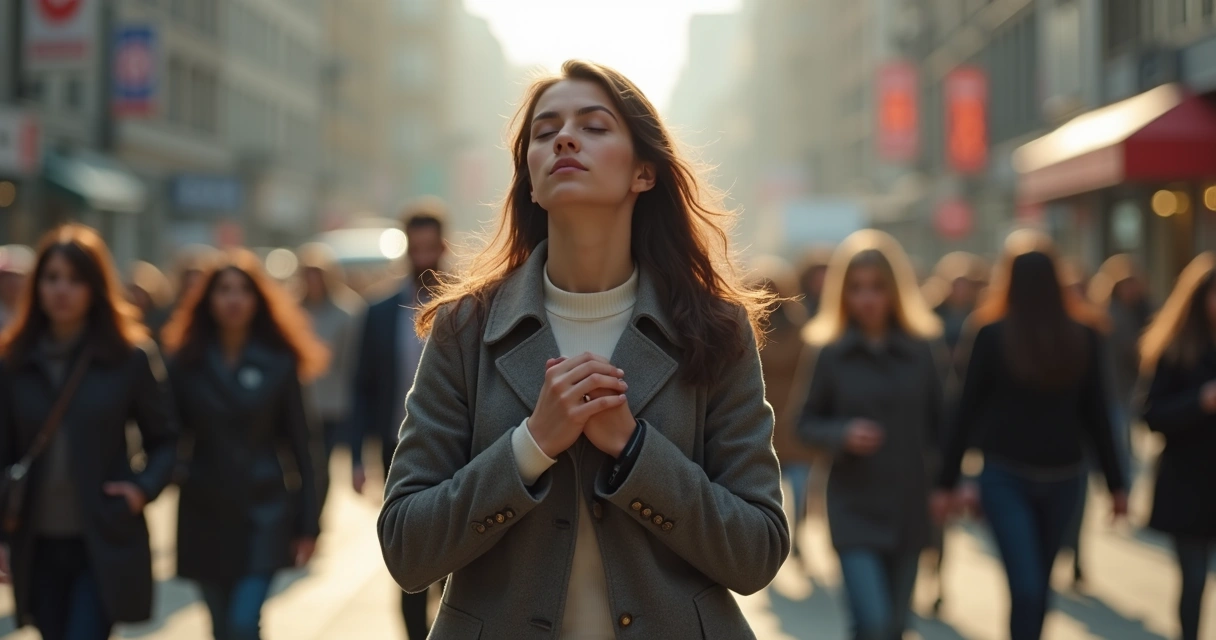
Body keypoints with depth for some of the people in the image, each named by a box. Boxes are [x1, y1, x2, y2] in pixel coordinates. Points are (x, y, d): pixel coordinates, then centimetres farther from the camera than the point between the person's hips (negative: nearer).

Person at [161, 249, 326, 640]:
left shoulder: (279, 363, -1)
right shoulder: (186, 363, 2)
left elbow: (299, 445, 0)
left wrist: (308, 523, -2)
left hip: (264, 511, -2)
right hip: (205, 514, 2)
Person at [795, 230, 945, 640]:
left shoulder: (922, 350, 0)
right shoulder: (828, 354, -4)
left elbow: (939, 424, 5)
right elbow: (807, 424, 2)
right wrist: (843, 434, -17)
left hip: (908, 507, 3)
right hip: (854, 507, -2)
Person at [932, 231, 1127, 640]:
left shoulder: (993, 334, -7)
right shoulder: (1083, 335, -2)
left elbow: (967, 411, -6)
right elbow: (1097, 415, 1)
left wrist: (947, 482, -2)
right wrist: (1115, 483, 8)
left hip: (1005, 475, -2)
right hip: (1063, 475, 2)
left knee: (1027, 586, -5)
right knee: (1037, 584, 17)